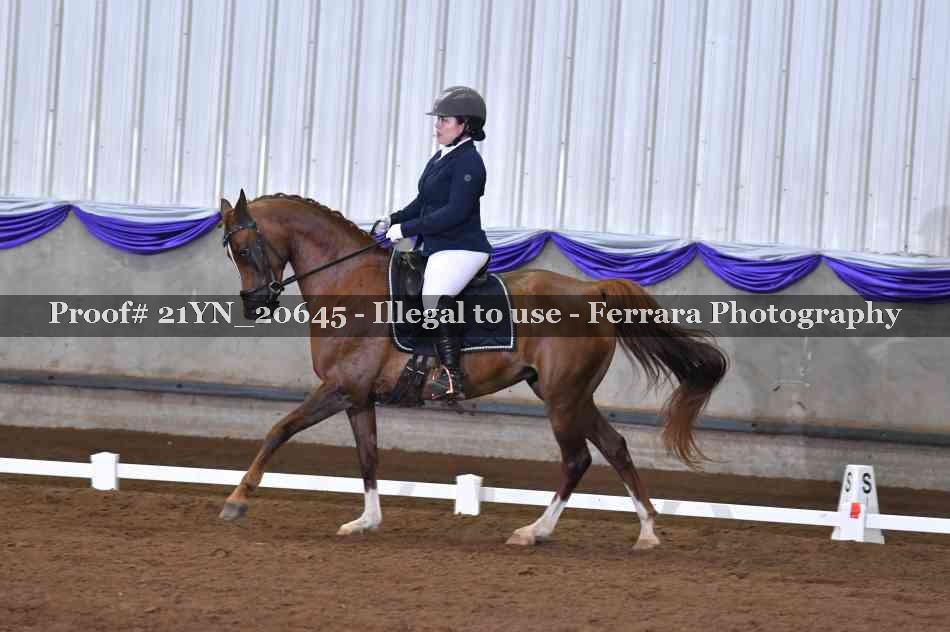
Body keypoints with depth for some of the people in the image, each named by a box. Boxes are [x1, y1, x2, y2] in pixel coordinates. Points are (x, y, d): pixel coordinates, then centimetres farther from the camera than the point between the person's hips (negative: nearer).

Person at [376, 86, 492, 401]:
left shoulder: (468, 162, -15)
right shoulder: (441, 158, 15)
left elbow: (454, 212, -23)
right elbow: (424, 201, 23)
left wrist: (407, 228, -21)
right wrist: (396, 219, 7)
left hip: (460, 249, -11)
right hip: (437, 247, 11)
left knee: (434, 300, -28)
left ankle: (452, 378, -29)